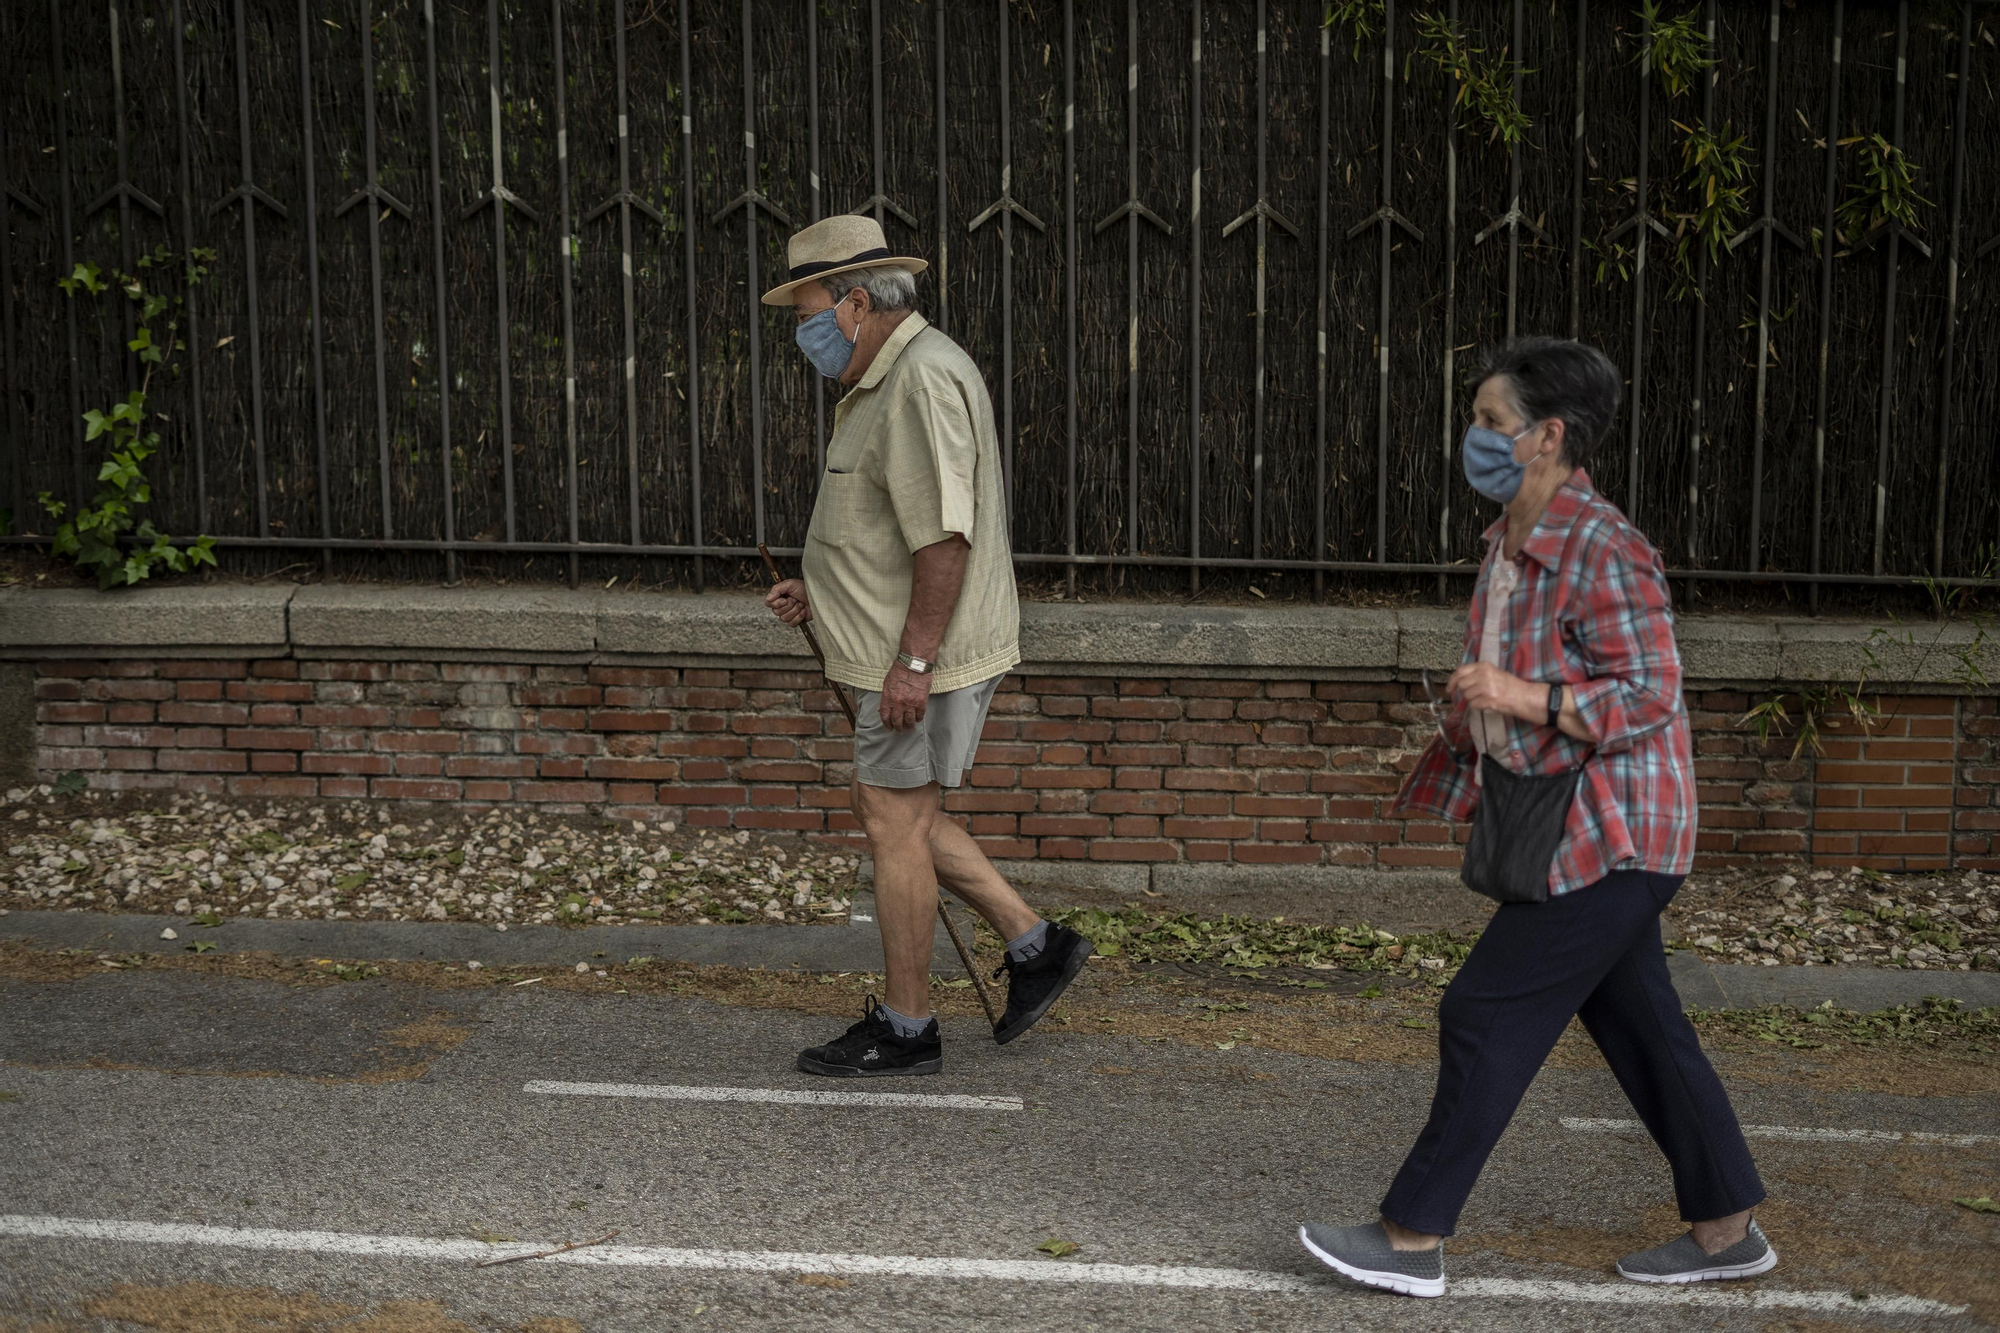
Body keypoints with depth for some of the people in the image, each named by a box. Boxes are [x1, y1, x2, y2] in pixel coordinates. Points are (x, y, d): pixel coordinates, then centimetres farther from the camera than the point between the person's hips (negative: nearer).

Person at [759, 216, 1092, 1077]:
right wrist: (823, 594, 13)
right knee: (890, 812, 16)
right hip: (900, 650, 11)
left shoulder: (924, 377, -18)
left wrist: (914, 658, -25)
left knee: (895, 821, -3)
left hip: (927, 658, -11)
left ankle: (904, 1031, 8)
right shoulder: (886, 380, 17)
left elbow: (944, 532, -25)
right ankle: (1034, 946, 22)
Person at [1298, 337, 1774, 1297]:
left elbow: (1650, 699, -21)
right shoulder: (1510, 543, 9)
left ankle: (1413, 1240, 4)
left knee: (1488, 1015, -6)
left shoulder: (1603, 553, -20)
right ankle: (1727, 1230, 26)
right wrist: (1448, 775, 23)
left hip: (1611, 838, -9)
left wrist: (1526, 697, -31)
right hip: (1564, 827, 9)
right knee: (1637, 1027, 15)